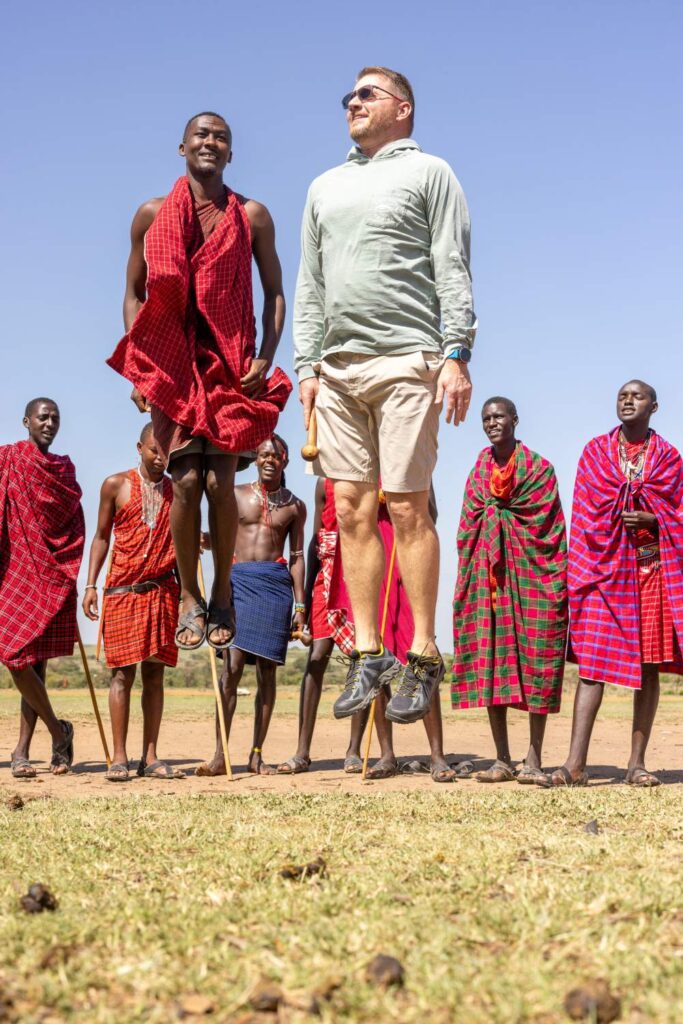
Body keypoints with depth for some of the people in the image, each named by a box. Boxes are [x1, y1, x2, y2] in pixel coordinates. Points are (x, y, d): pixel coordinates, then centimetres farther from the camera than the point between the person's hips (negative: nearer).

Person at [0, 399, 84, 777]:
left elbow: (76, 526, 13)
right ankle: (58, 732, 6)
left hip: (52, 576, 3)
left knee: (36, 661, 1)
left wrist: (71, 578, 5)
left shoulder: (65, 469, 14)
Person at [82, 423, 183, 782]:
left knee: (154, 672, 2)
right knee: (123, 672, -3)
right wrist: (91, 584, 2)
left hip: (163, 589, 2)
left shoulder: (177, 491, 10)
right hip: (122, 589, -2)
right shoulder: (116, 485, 5)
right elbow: (102, 536, 8)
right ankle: (119, 758, 1)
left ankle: (150, 758, 5)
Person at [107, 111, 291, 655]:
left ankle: (222, 596, 8)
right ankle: (190, 599, 4)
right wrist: (138, 366, 1)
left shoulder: (252, 216, 6)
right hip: (170, 365, 1)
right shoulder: (152, 215, 8)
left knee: (221, 480, -8)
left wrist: (266, 358, -7)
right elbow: (134, 294, 11)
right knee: (186, 480, -9)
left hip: (231, 364, 0)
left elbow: (274, 294, 7)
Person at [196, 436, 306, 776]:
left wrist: (300, 605, 7)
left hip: (275, 584, 1)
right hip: (239, 580, -1)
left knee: (267, 670, 2)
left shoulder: (294, 506, 12)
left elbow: (296, 557, 12)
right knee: (232, 666, -11)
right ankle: (220, 756, -11)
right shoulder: (236, 495, 10)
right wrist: (205, 540, -12)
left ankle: (257, 754, 9)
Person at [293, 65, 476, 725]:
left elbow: (453, 271, -1)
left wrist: (456, 354, -11)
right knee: (351, 509, 1)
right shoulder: (325, 187, 24)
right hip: (338, 366, 5)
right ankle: (368, 653, 6)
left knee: (407, 507, -8)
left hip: (406, 360, -5)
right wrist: (307, 363, 10)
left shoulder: (429, 173, 9)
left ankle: (423, 657, -2)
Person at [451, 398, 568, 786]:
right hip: (487, 577, 4)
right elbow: (467, 528, 14)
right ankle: (503, 760, 7)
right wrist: (468, 577, 5)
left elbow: (550, 528, -2)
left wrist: (556, 582, -9)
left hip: (531, 574, -4)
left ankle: (534, 759, -3)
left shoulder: (539, 467, 2)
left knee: (536, 659, -6)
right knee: (490, 660, 1)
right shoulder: (478, 471, 14)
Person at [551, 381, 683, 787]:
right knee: (593, 659, -10)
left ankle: (637, 763, 5)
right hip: (605, 565, -1)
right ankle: (576, 764, -15)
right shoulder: (596, 452, 11)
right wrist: (581, 569, -1)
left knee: (649, 663, 0)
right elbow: (584, 514, 7)